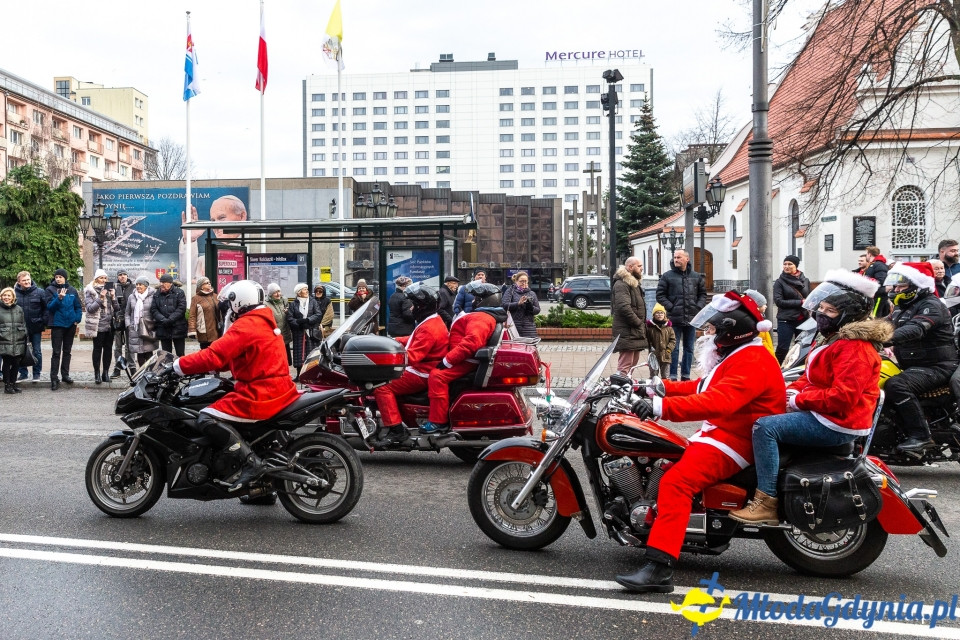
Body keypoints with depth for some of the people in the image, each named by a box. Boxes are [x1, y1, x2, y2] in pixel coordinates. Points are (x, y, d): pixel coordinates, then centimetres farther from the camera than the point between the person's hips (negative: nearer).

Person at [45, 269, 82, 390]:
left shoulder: (72, 290, 4)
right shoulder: (50, 289, -4)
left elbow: (78, 307, 9)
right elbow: (50, 306, -12)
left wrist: (77, 319, -3)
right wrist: (59, 298, -27)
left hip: (71, 325, 3)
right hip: (57, 324, -3)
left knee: (67, 351, 13)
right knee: (56, 352, -5)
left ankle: (65, 374, 24)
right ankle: (54, 379, -3)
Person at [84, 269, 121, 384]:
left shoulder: (110, 290, 13)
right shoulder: (90, 291, 0)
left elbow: (117, 308, 10)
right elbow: (90, 308, -11)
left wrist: (113, 297, -5)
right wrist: (101, 298, -18)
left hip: (110, 325, 4)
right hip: (98, 325, -4)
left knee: (108, 348, 6)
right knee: (97, 349, -1)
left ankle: (106, 373, 13)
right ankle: (97, 374, 4)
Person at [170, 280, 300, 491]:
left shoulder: (245, 325, -13)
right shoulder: (265, 321, 18)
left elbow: (215, 355, -22)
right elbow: (233, 356, 24)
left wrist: (178, 365, -14)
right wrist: (194, 363, 20)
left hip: (260, 394, -10)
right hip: (279, 389, 10)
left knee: (207, 419, -12)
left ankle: (249, 461, -17)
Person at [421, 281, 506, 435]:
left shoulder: (480, 318, -17)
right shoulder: (486, 315, 20)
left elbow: (471, 342, -30)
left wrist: (447, 360, -27)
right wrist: (450, 358, 22)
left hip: (466, 360, -12)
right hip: (467, 358, 12)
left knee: (437, 376, -25)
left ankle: (438, 422, -26)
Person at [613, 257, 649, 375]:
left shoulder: (634, 283, 22)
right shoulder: (621, 284, -13)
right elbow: (624, 307, -24)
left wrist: (643, 323, 17)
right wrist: (638, 322, -17)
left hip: (636, 333, 11)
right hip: (627, 333, -11)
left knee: (633, 362, 15)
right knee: (625, 366, -13)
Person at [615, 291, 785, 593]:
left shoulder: (752, 361, -18)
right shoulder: (739, 357, 19)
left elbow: (717, 402, -34)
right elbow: (704, 388, 24)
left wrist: (662, 407, -41)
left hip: (735, 440, -12)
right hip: (720, 432, 12)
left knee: (676, 481, -29)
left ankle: (659, 567, -36)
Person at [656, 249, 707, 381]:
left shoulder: (697, 277, 9)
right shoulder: (667, 276, -1)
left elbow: (703, 294, 15)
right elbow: (660, 295, -1)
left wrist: (698, 307, 0)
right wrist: (670, 307, -11)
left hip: (692, 319, 3)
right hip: (674, 318, -3)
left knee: (689, 349, 10)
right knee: (674, 349, 0)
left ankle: (686, 375, 19)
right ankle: (673, 376, 6)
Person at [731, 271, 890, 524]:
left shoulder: (854, 347, -17)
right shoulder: (835, 339, 17)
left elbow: (843, 396, -28)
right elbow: (811, 377, 23)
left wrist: (799, 399, -18)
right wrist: (792, 390, 2)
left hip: (839, 423, -12)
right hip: (822, 414, 12)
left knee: (765, 427, -23)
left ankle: (766, 502, -24)